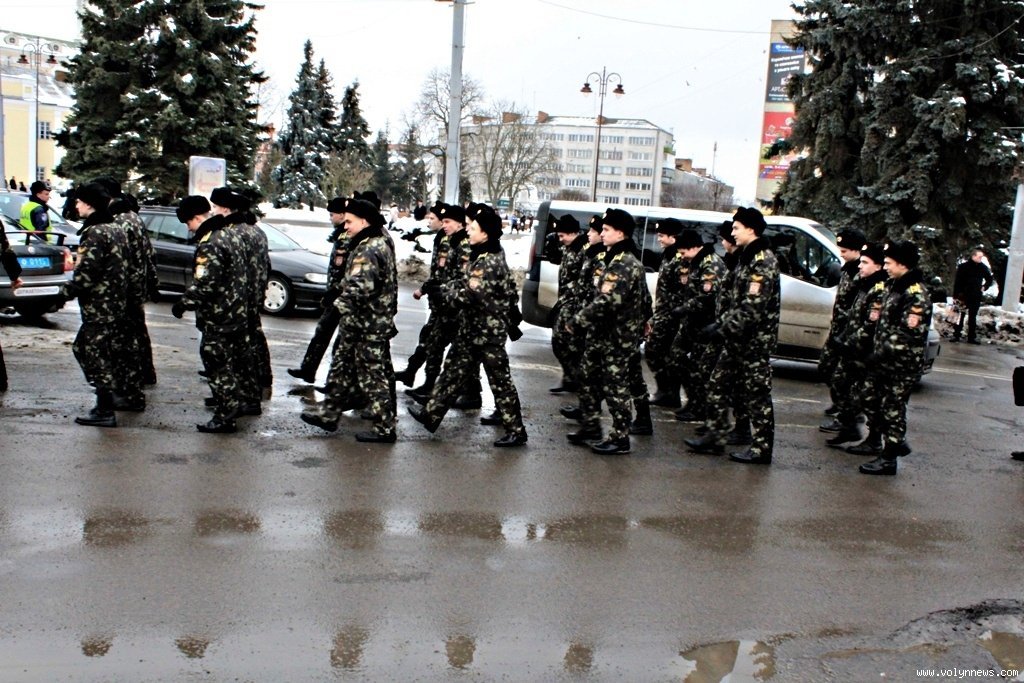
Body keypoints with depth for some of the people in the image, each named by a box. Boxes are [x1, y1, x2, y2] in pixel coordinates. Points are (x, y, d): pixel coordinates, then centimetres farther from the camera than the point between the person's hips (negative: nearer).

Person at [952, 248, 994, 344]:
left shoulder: (983, 267, 4)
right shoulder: (963, 267, -7)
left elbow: (990, 279, 21)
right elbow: (957, 282, -9)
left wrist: (984, 287, 5)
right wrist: (956, 296, -14)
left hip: (976, 297, 3)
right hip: (963, 296, -3)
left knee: (972, 317, 8)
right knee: (960, 316, 1)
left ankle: (972, 337, 11)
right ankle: (956, 335, 6)